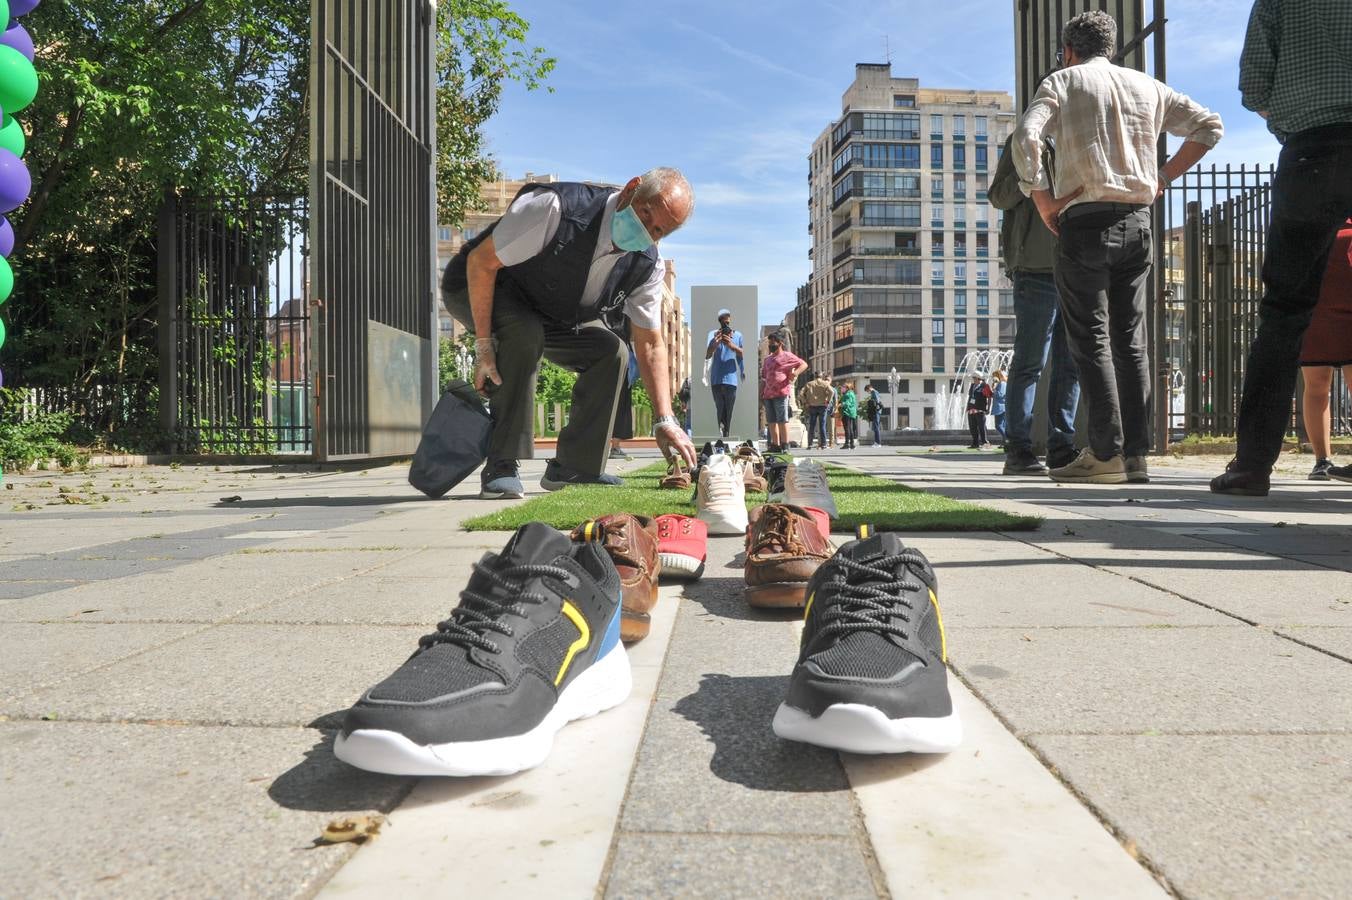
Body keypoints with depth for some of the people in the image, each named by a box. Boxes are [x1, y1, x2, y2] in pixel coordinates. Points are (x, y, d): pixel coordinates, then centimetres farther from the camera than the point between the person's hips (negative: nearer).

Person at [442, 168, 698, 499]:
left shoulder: (647, 267, -15)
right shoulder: (556, 208, -35)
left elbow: (650, 346, -12)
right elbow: (481, 262, -28)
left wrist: (665, 421, -23)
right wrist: (484, 344, -30)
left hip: (552, 316, 6)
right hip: (477, 291, -6)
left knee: (611, 352, -10)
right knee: (525, 333, -36)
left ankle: (573, 468, 1)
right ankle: (501, 468, -27)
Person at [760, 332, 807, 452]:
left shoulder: (786, 356, 3)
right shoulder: (767, 359, 23)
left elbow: (804, 364, 0)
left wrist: (795, 373, -17)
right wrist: (761, 394, 15)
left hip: (781, 394, -7)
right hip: (768, 395, 7)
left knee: (782, 420, -7)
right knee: (771, 421, 6)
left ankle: (785, 446, -6)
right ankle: (775, 445, 10)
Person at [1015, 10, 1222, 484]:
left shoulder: (1062, 81, 5)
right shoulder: (1147, 86, 19)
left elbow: (1024, 139, -12)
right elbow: (1209, 126, 18)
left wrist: (1044, 202, -6)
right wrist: (1164, 177, 15)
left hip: (1085, 221, -4)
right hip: (1138, 220, 5)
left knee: (1091, 339, -5)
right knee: (1130, 339, 6)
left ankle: (1105, 453, -10)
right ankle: (1135, 453, 4)